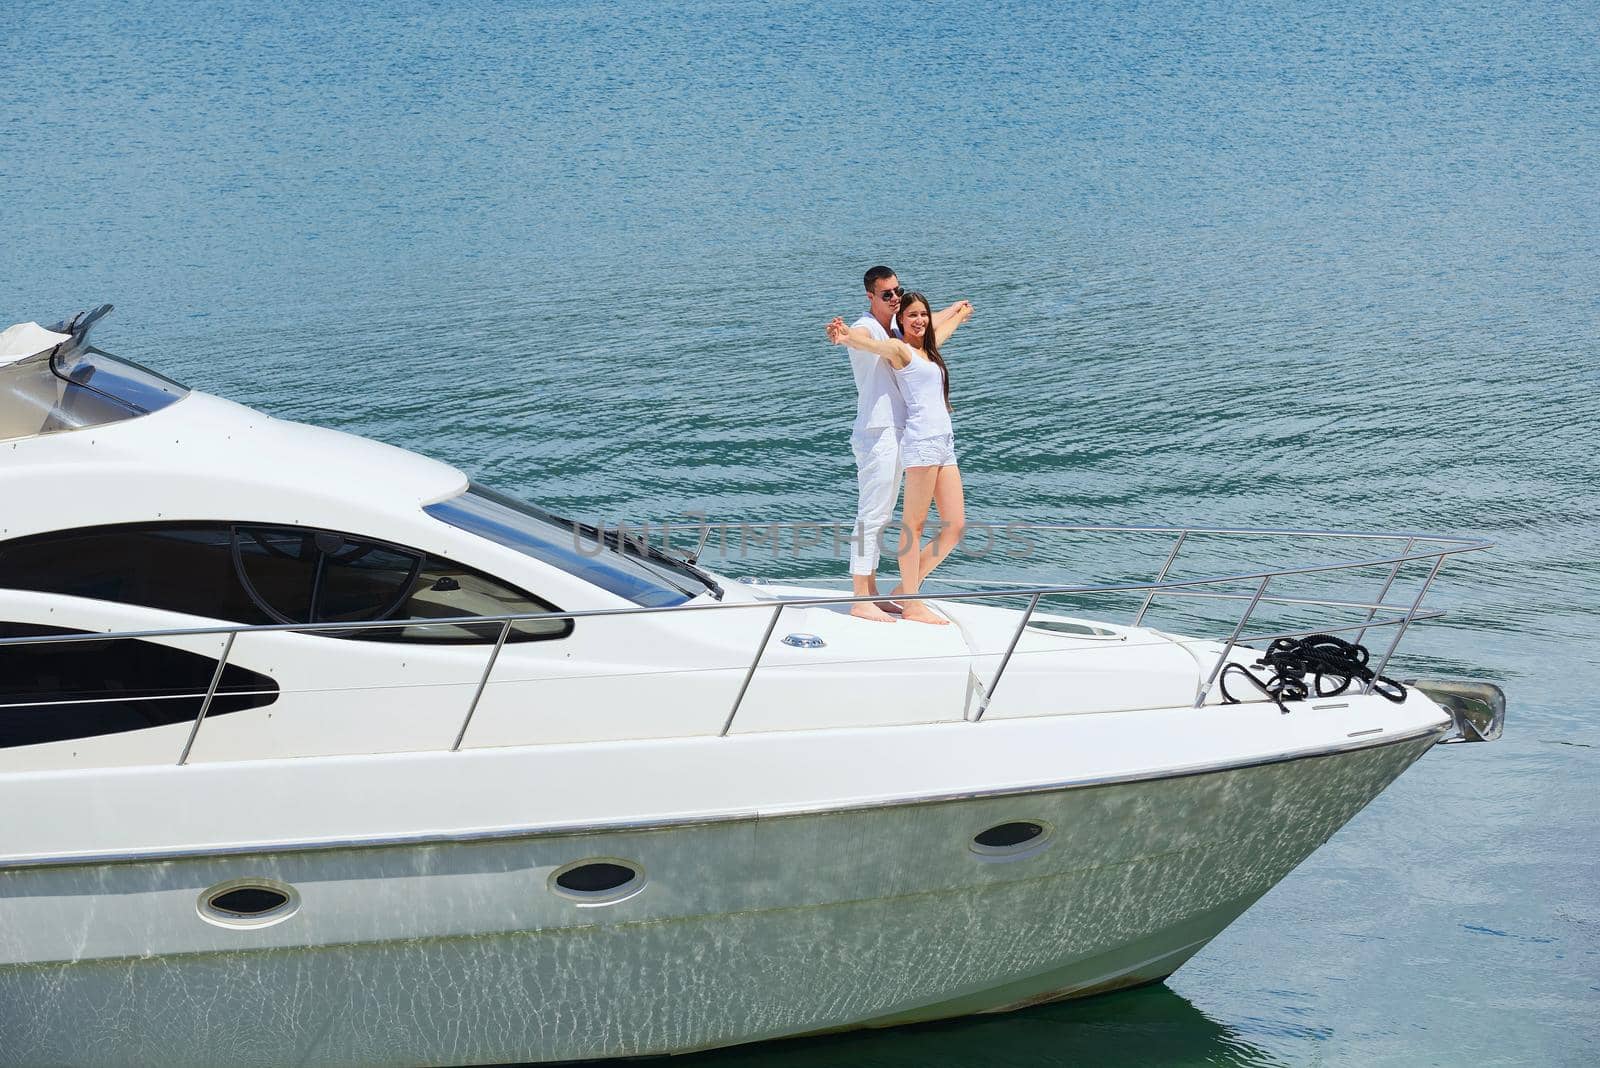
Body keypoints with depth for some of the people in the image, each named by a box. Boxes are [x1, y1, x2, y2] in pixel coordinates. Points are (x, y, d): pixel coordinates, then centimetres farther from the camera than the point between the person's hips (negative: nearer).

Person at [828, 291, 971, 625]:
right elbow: (868, 342, -22)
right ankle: (911, 605, -5)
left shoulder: (928, 348, 23)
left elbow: (942, 327, 46)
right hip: (921, 442, -9)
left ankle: (905, 590, 12)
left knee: (955, 527, 4)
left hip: (944, 444, 9)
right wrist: (844, 336, -43)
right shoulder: (898, 348, -1)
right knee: (914, 526, -7)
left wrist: (959, 311, 64)